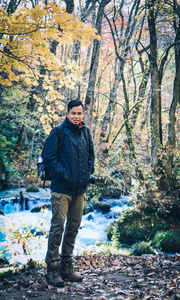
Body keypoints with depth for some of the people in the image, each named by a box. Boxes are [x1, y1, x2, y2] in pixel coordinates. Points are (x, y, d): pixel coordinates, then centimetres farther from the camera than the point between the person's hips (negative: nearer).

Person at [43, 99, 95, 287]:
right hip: (62, 189, -6)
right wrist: (63, 173, -15)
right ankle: (52, 270, 5)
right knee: (57, 227, -4)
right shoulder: (58, 133, -8)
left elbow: (91, 153, 23)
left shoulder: (85, 132, 11)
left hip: (80, 189, 7)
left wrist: (89, 170, 9)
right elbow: (48, 156, -11)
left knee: (73, 228, 12)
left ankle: (66, 267, 25)